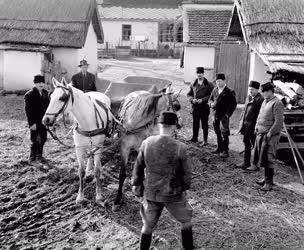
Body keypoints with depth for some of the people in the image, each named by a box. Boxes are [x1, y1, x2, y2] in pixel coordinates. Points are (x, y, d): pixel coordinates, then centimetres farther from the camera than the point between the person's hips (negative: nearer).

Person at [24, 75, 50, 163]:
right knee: (35, 141, 1)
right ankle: (32, 158, 15)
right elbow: (28, 110, -13)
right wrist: (31, 123, -18)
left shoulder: (45, 93, 8)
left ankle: (39, 156, 29)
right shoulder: (29, 95, -10)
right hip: (35, 123, -6)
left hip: (43, 121, 6)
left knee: (43, 139, 13)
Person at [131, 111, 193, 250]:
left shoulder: (146, 143, -11)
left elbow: (138, 168, -1)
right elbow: (186, 173, -9)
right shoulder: (180, 147, -18)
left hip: (150, 193, 2)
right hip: (173, 195, -2)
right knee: (186, 221, 24)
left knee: (147, 226, 21)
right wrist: (184, 188, 10)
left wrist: (136, 186, 14)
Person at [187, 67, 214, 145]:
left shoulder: (208, 85, -3)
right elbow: (189, 94, 14)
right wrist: (192, 99, -6)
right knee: (195, 123, 11)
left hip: (204, 107, -4)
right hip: (195, 106, 4)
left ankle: (205, 140, 10)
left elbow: (211, 95, -6)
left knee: (204, 123, 3)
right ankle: (194, 137, 23)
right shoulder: (193, 84, 10)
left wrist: (202, 100, -16)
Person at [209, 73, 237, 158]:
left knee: (224, 134, -5)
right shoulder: (215, 90, 11)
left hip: (224, 116, -6)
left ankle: (225, 151, 2)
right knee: (218, 133, 15)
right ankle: (219, 148, 28)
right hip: (216, 115, 6)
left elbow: (233, 104, -7)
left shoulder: (229, 92, -8)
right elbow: (210, 99, 20)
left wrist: (228, 114, -12)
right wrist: (211, 103, -4)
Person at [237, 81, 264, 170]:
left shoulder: (260, 99, -14)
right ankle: (246, 162, 27)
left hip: (253, 126, -8)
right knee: (246, 144, 16)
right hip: (246, 125, 8)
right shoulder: (248, 97, 12)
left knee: (255, 145, 2)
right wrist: (241, 121, 14)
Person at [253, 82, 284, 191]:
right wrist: (257, 127, 13)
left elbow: (279, 121, -19)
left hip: (270, 136, -9)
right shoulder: (265, 101, 14)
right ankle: (266, 178, 27)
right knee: (262, 158, 14)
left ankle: (269, 183, 3)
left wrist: (270, 133, -17)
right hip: (260, 134, 9)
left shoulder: (277, 103, -14)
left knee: (268, 159, -5)